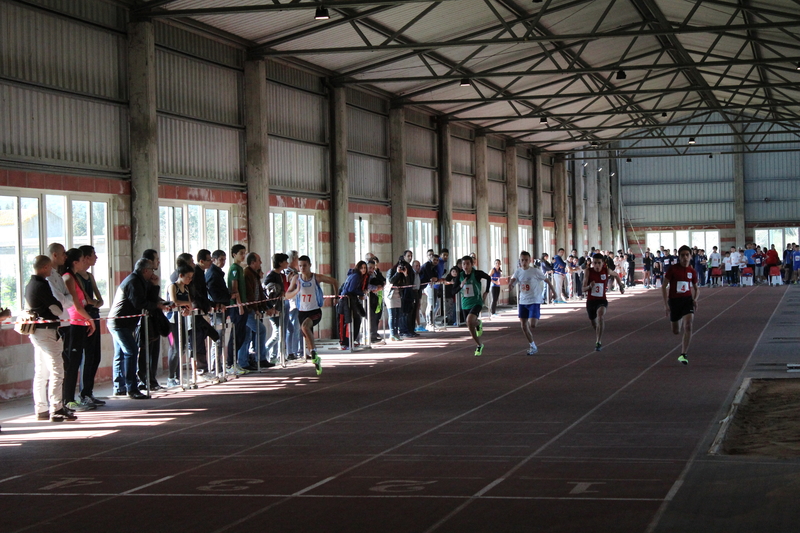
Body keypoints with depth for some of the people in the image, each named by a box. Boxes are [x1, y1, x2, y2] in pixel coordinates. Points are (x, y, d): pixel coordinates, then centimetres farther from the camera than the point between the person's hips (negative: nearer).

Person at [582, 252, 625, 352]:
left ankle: (598, 342, -30)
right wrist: (589, 286, -32)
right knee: (594, 323, 17)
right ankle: (598, 340, 49)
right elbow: (583, 289, -12)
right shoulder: (589, 271, -10)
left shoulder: (607, 271, -7)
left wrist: (621, 286, 22)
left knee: (600, 316, -31)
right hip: (590, 300, 2)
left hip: (602, 300, -1)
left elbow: (616, 275, 18)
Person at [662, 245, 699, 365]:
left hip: (687, 299, 1)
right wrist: (666, 304, -11)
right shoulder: (673, 269, -8)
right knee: (676, 331, 10)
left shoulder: (692, 271, 2)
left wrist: (695, 299, -3)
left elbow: (695, 288, 17)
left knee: (688, 326, -21)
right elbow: (664, 286, -6)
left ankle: (683, 354, -16)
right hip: (674, 300, -1)